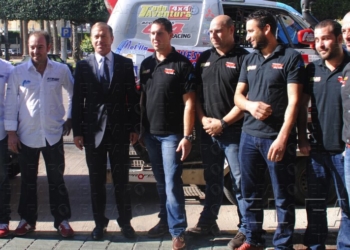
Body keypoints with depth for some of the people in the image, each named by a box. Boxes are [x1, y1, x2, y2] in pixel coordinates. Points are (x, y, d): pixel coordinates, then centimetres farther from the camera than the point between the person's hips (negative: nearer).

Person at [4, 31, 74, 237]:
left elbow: (75, 94, 11)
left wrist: (70, 118, 7)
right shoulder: (18, 72, -3)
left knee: (56, 180, 6)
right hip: (27, 135, 1)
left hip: (53, 134, 0)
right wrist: (11, 132, -4)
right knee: (28, 180, 11)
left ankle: (62, 220, 16)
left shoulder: (61, 70, -3)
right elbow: (11, 103, -1)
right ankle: (27, 220, 24)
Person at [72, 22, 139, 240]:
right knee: (96, 180, 9)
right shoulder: (83, 66, 3)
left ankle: (125, 222, 18)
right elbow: (78, 101, 2)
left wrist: (134, 128, -2)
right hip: (93, 131, 1)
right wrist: (77, 131, -2)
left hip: (119, 131, -1)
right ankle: (100, 222, 21)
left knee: (122, 179, 7)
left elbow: (133, 98, 3)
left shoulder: (125, 64, 3)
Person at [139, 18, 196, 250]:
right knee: (161, 183, 15)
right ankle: (165, 220, 27)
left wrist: (187, 136, -15)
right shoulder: (146, 64, 10)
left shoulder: (182, 64, -8)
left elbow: (189, 103, -10)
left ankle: (178, 231, 3)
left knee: (172, 184, -5)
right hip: (151, 133, 6)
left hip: (171, 134, -5)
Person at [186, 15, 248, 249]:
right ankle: (208, 222, 26)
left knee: (240, 181, 0)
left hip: (234, 131, -5)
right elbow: (195, 93, 14)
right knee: (212, 180, 16)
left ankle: (246, 228, 9)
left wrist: (222, 123, -13)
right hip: (208, 132, 6)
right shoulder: (204, 59, 12)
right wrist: (203, 119, -2)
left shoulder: (243, 58, -6)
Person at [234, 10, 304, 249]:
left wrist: (282, 138, -19)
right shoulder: (249, 59, 14)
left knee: (283, 196, 3)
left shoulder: (291, 57, -5)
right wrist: (251, 105, -9)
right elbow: (238, 95, 15)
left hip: (277, 138, -6)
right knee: (250, 193, 14)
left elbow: (293, 101, -11)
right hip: (249, 136, 6)